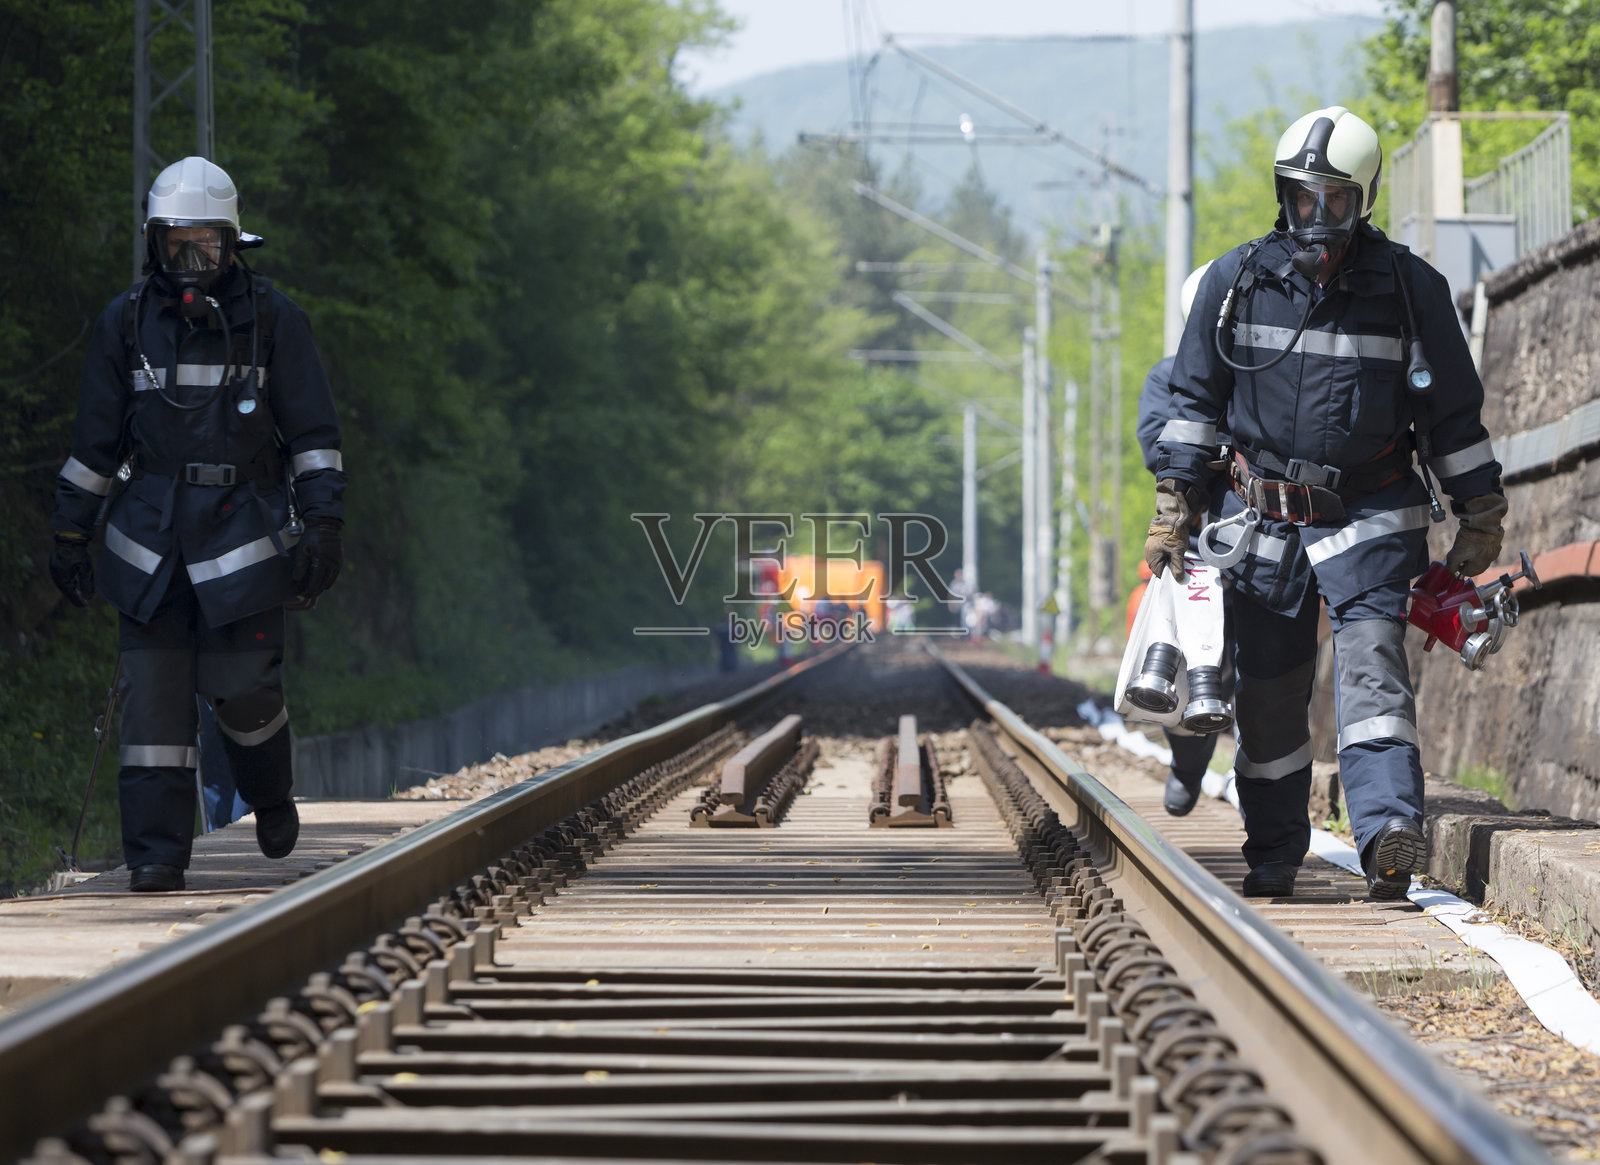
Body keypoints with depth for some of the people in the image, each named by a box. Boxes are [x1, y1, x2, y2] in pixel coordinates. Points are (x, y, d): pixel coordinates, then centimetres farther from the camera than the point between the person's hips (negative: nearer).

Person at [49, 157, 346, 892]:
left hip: (243, 535, -2)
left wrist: (323, 527, -7)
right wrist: (70, 536, 12)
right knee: (154, 694, -4)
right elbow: (96, 442, 12)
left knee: (244, 687, -4)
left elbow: (313, 436, 2)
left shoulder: (272, 320, 1)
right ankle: (156, 854, -1)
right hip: (151, 537, 2)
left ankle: (271, 798, 26)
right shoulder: (126, 324, 6)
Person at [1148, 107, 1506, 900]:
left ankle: (1388, 832, -30)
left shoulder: (1411, 288, -2)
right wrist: (1174, 504, 7)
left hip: (1369, 517, -2)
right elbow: (1194, 398, 11)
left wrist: (1480, 514, 6)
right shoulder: (1235, 282, 2)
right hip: (1262, 520, 2)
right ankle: (1273, 855, 19)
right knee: (1267, 693, 5)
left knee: (1372, 664, -20)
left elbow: (1454, 410, 6)